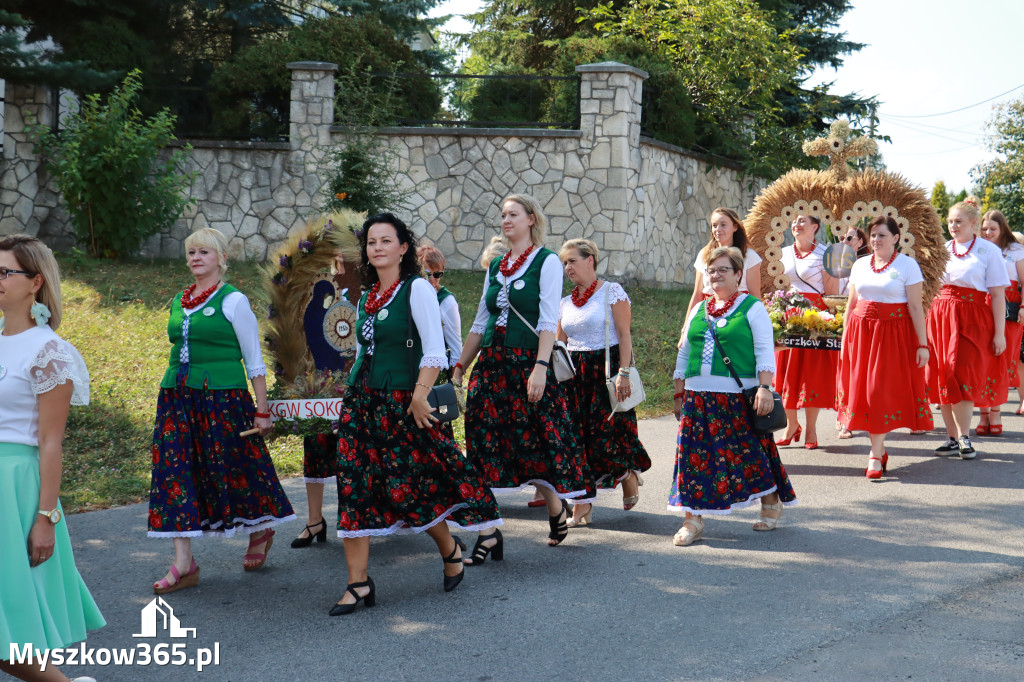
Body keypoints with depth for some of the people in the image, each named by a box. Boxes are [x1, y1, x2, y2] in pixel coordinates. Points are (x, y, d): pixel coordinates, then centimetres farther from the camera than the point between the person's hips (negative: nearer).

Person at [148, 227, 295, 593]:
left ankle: (261, 530, 31)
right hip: (178, 398, 6)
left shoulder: (233, 301, -4)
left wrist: (262, 410, -6)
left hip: (223, 398, -5)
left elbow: (254, 360, -3)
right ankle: (184, 563, 0)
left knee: (233, 469, 3)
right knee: (175, 473, -2)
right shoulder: (178, 302, 13)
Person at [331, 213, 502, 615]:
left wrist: (419, 396, -18)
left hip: (401, 403, -6)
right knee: (354, 489, -1)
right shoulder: (366, 298, 14)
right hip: (361, 402, 6)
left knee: (405, 487, -4)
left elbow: (435, 351, -13)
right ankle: (359, 584, 3)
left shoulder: (417, 289, -7)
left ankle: (450, 548, 24)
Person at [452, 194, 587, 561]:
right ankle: (489, 534, 2)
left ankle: (556, 507, 27)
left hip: (527, 362, -6)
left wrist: (540, 367, -21)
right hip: (491, 364, 6)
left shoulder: (546, 262, -2)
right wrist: (460, 366, 16)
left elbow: (549, 320, -11)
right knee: (486, 446, -1)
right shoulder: (495, 266, 16)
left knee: (533, 443, 0)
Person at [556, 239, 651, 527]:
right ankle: (581, 505, 3)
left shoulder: (612, 291, -2)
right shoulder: (565, 303, 14)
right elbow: (559, 344, 16)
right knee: (577, 436, -1)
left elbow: (624, 335, -8)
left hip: (607, 368, -5)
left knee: (607, 433, -10)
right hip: (575, 373, 5)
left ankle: (629, 475, 20)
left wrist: (624, 373, -17)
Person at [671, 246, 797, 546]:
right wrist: (679, 393, 17)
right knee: (694, 455, -1)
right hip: (698, 396, 5)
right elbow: (684, 354, 21)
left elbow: (764, 352, -4)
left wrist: (764, 388, -15)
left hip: (738, 397, -4)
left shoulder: (752, 308, 2)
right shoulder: (698, 310, 17)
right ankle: (693, 521, 3)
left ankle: (771, 503, 27)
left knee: (751, 452, 3)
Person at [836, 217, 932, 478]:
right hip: (861, 331, 5)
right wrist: (844, 338, 9)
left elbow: (915, 307, -7)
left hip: (894, 333, -5)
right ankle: (879, 449, 14)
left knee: (881, 390, -8)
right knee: (862, 388, 3)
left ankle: (875, 454, -3)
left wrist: (923, 344, -10)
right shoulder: (860, 265, 11)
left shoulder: (907, 265, -3)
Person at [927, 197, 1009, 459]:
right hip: (939, 316, 5)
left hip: (971, 318, -4)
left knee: (962, 375, -13)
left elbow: (998, 294, -4)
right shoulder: (942, 249, 13)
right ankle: (952, 437, 10)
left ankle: (964, 437, -5)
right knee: (942, 377, 2)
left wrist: (999, 333, -9)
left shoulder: (988, 250, 0)